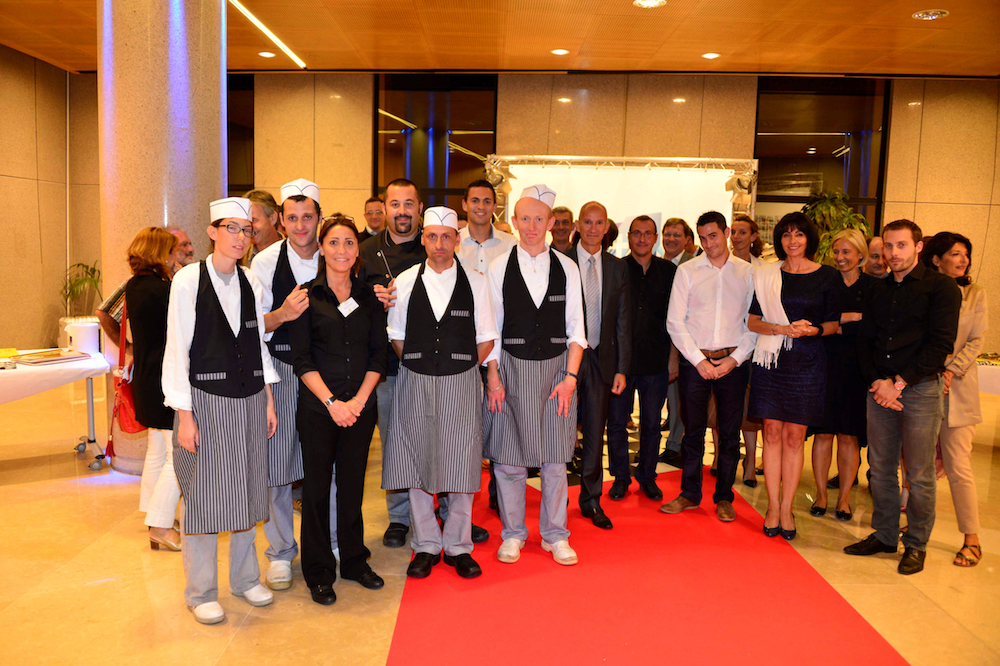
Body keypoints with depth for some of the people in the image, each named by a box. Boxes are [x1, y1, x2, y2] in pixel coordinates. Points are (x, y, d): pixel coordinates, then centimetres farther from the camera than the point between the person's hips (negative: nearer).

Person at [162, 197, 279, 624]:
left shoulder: (251, 282, 7)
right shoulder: (188, 280, -7)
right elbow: (176, 351, -8)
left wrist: (268, 401, 9)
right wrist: (184, 415, -12)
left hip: (249, 399, 5)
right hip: (206, 400, -4)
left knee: (247, 490, 12)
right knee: (204, 495, 3)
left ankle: (245, 578, 29)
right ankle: (201, 592, 20)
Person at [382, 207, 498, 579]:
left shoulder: (475, 283, 3)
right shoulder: (405, 282, 5)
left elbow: (486, 339, 6)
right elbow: (396, 336, 10)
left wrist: (460, 368, -1)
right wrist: (420, 366, 2)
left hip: (462, 384, -1)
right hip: (414, 385, 1)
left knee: (461, 465, 4)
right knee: (417, 463, 5)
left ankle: (457, 546, 20)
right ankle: (426, 546, 21)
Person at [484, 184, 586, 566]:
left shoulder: (566, 268, 4)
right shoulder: (499, 268, 2)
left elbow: (576, 329, 3)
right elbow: (490, 328, 2)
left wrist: (570, 377, -6)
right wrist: (493, 378, -5)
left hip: (556, 368, 1)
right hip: (512, 368, 0)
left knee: (555, 455, 7)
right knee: (508, 455, 4)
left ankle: (554, 534, 23)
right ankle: (513, 534, 22)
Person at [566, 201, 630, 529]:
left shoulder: (618, 268, 8)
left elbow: (623, 321, 8)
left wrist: (622, 368, 3)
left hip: (601, 359, 3)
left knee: (595, 432, 10)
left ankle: (591, 501, 23)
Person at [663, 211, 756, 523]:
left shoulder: (747, 272, 5)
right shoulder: (687, 271, 2)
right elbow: (675, 322, -1)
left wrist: (735, 358, -8)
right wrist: (699, 360, -8)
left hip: (732, 362, 1)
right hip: (694, 360, 0)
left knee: (730, 432, 5)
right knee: (693, 430, 6)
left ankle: (723, 497, 19)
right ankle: (690, 494, 20)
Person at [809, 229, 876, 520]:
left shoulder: (873, 287, 4)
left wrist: (838, 326, -12)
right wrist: (850, 317, -9)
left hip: (857, 368, 0)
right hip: (826, 365, 1)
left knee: (849, 436, 4)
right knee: (823, 432, 3)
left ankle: (844, 499, 14)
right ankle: (821, 495, 14)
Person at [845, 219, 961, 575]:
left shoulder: (941, 287, -2)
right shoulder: (878, 290, 15)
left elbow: (940, 344, -9)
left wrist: (899, 382, -14)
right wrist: (876, 382, -4)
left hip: (920, 387, -5)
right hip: (880, 386, 5)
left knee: (919, 474, 1)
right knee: (880, 467, 9)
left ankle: (916, 544, 15)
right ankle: (884, 535, 22)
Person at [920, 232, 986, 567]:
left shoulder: (974, 294, 6)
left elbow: (976, 342, 1)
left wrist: (950, 371, -12)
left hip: (957, 390, -1)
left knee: (958, 467, -2)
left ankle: (972, 540, 8)